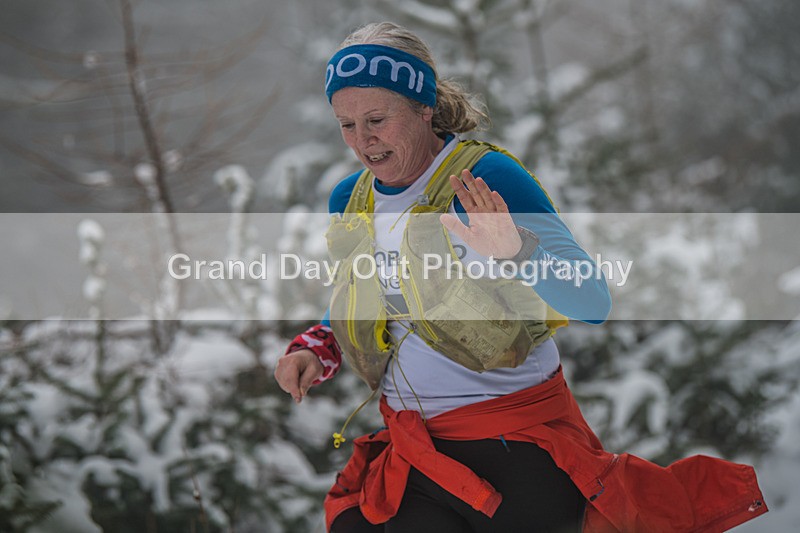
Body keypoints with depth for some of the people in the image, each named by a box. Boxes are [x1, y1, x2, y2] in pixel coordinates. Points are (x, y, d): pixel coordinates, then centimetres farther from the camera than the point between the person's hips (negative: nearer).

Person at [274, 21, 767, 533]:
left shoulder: (485, 179, -14)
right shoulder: (349, 201, 6)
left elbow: (593, 302, -21)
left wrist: (516, 251, -39)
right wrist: (313, 350, 2)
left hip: (516, 445, -6)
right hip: (410, 449, 6)